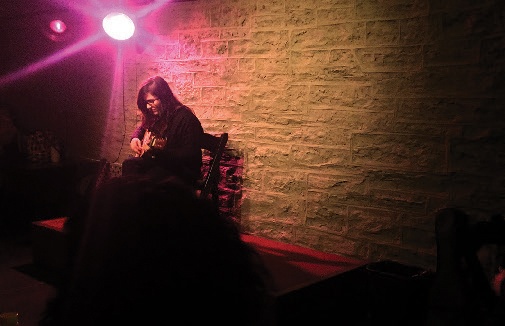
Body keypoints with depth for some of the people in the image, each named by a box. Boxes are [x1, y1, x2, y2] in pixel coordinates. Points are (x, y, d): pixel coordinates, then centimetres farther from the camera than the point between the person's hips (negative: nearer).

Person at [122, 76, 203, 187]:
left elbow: (190, 155, -25)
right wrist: (135, 138, 5)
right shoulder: (154, 114, 7)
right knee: (129, 163, -19)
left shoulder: (186, 118, -18)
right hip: (159, 162, 7)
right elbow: (141, 128, 29)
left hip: (182, 171, -7)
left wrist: (155, 151, -31)